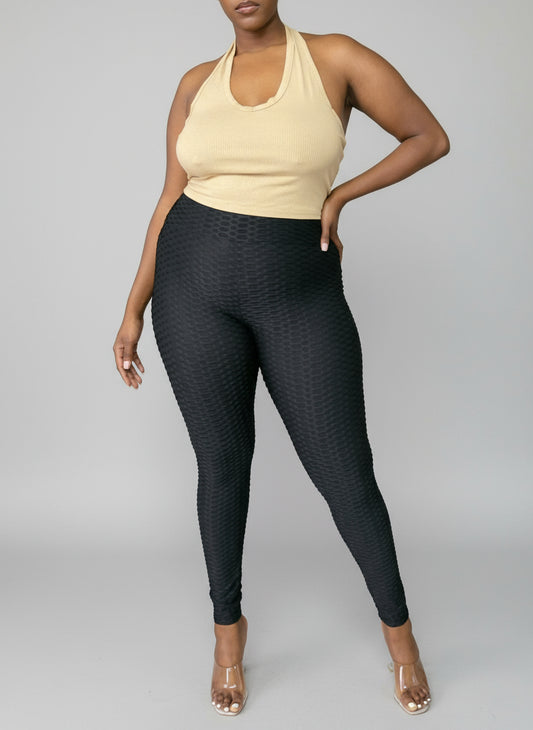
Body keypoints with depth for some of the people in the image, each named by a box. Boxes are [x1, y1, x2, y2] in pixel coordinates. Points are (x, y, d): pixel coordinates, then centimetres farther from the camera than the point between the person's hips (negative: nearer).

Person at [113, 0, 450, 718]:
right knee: (222, 460, 9)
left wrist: (339, 194, -3)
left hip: (302, 290, -2)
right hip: (196, 281, 3)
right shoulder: (197, 84, 9)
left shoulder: (337, 58, 0)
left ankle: (397, 624, 26)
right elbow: (172, 199, 10)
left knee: (344, 470, 0)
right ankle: (229, 626, 31)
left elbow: (430, 137, 6)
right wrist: (134, 310, 8)